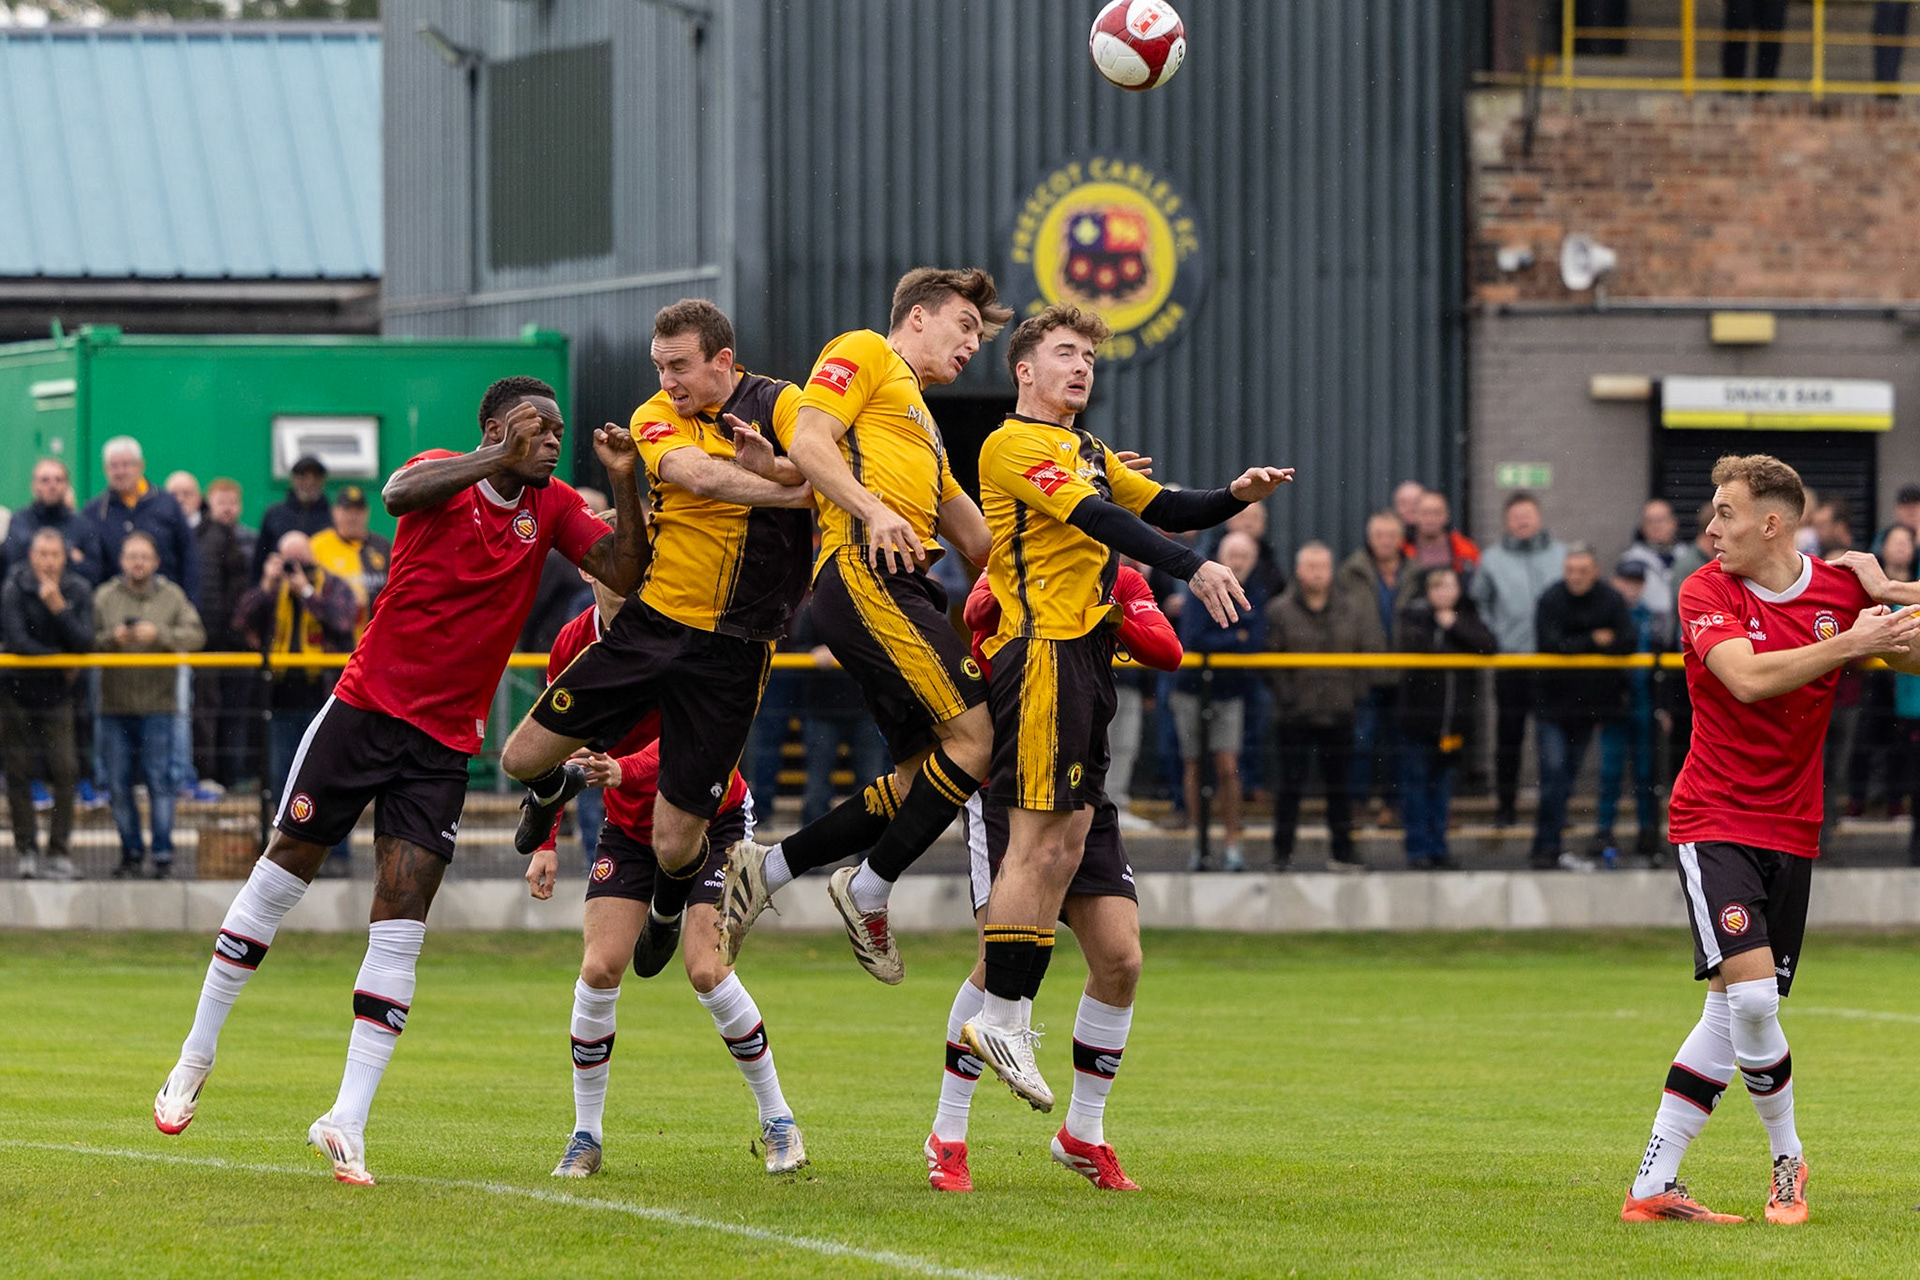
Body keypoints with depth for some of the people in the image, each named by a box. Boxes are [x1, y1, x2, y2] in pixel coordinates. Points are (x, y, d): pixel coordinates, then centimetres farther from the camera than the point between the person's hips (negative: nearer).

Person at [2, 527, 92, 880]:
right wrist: (63, 662, -11)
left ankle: (60, 851, -2)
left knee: (65, 771, -8)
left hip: (58, 695, 1)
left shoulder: (79, 592, -3)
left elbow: (84, 642, -11)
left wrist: (59, 608, -22)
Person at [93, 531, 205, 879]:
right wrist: (112, 638, -15)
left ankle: (163, 854, 0)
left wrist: (160, 634, -18)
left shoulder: (172, 596, 5)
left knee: (160, 782, -4)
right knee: (119, 784, 4)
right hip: (114, 705, 2)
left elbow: (195, 635, -6)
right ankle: (131, 852, 14)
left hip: (157, 706, -2)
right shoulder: (104, 597, 7)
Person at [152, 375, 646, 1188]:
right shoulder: (443, 474, -6)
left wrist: (624, 483, -21)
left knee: (400, 931, -5)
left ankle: (347, 1121, -4)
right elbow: (398, 493, -29)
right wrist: (501, 459, -37)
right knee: (279, 877, 5)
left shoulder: (552, 508, 3)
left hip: (444, 743, 2)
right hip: (367, 704, -2)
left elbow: (626, 575, -8)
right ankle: (196, 1055, 22)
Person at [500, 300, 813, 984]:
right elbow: (696, 474, -22)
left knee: (675, 845, -3)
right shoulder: (656, 418, -1)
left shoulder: (778, 406, -5)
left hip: (732, 650, -3)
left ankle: (668, 903, 37)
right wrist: (791, 493, -28)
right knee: (524, 758, 5)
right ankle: (558, 785, 45)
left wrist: (772, 467, -38)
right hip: (650, 621, 3)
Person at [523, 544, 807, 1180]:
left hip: (711, 814, -4)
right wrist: (545, 843, -2)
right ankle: (586, 1135, 2)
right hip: (629, 827, 4)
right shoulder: (573, 644, -6)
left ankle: (778, 1122, 1)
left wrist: (625, 769, -51)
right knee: (599, 966, -12)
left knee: (705, 968, -16)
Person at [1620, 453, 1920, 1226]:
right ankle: (1787, 1158, 5)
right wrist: (1848, 644, -26)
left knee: (1731, 1012, 4)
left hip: (1791, 829, 4)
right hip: (1714, 821, -4)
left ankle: (1653, 1186, 10)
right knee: (1751, 995, -18)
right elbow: (1749, 677, -25)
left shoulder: (1838, 587, 0)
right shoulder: (1707, 592, -9)